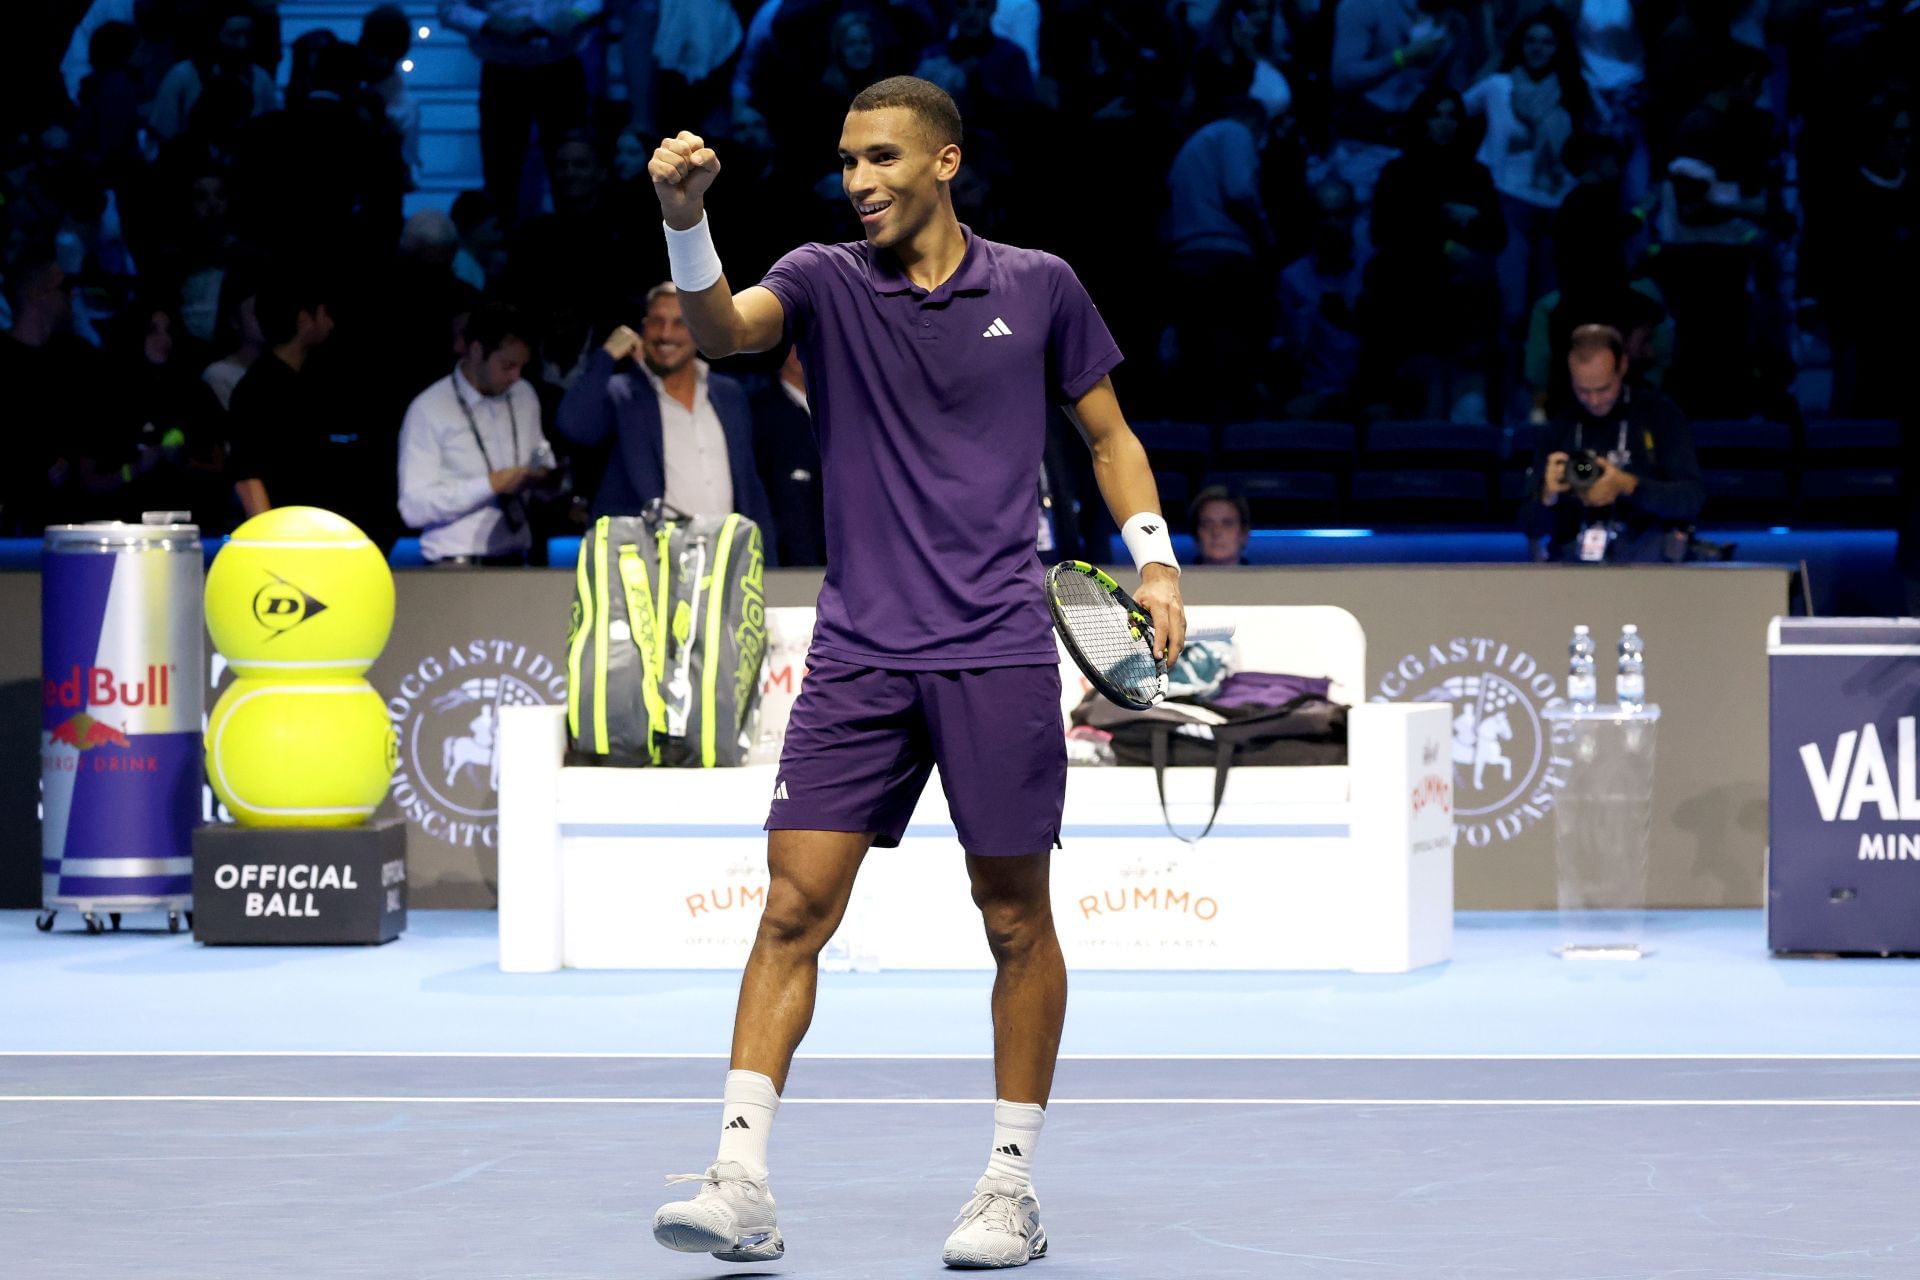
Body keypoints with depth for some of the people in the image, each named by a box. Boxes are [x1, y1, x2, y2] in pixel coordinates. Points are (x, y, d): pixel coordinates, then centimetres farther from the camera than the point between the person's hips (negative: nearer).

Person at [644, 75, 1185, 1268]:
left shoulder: (1039, 287, 4)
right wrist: (686, 221, -35)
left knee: (1016, 919, 4)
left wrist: (1154, 558, 0)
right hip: (858, 655, 1)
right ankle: (742, 1182, -8)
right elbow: (724, 326, -17)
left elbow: (1110, 432, 14)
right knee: (795, 907, -7)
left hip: (999, 654, -1)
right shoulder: (825, 281, 3)